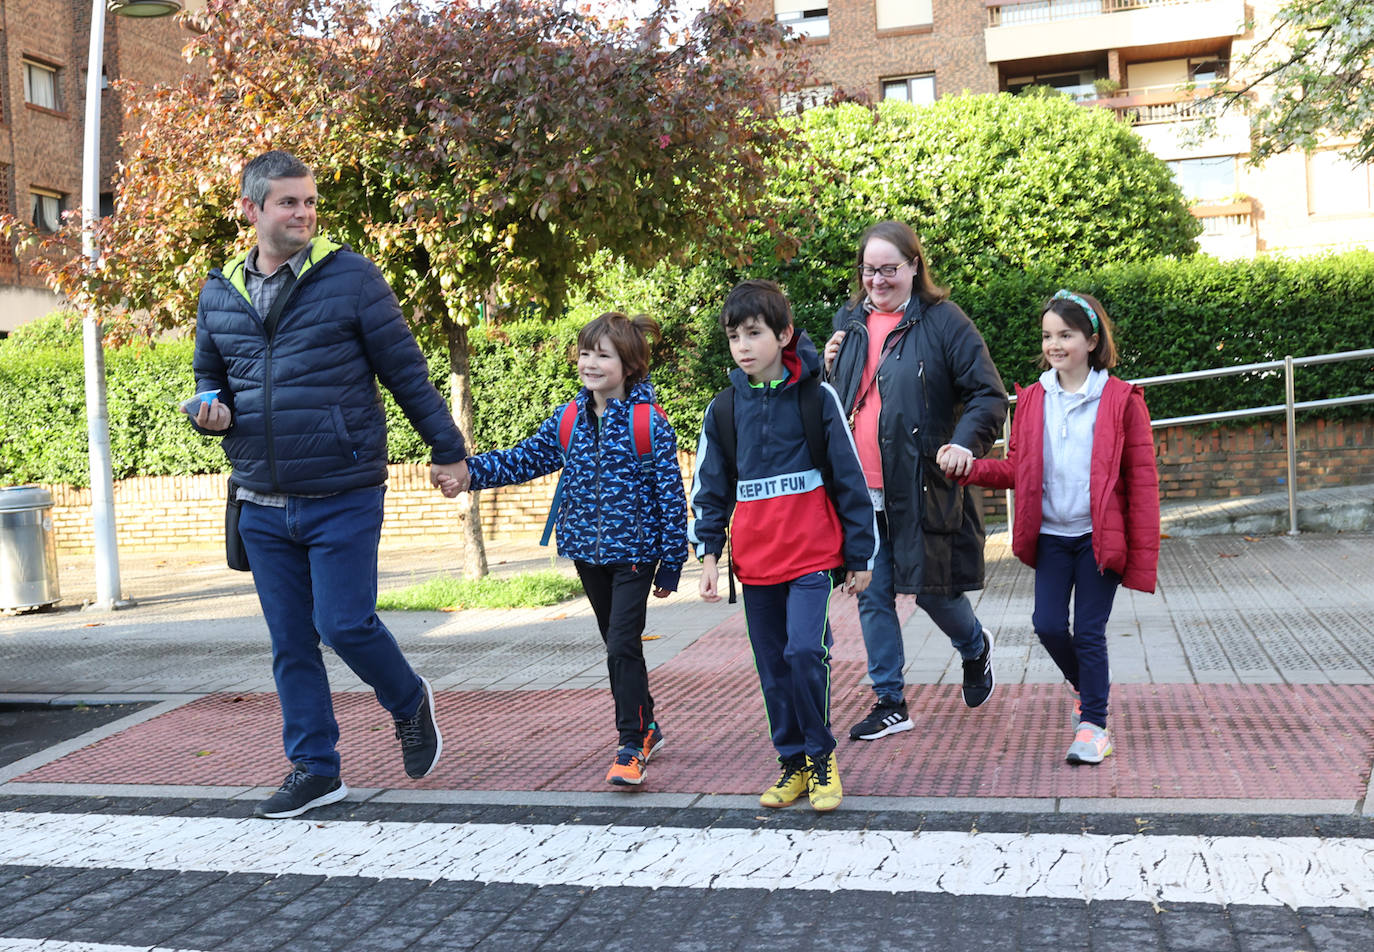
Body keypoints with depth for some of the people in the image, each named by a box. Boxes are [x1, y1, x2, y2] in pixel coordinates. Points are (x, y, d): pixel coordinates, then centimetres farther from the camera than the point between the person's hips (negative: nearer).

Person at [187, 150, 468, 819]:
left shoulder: (351, 276, -4)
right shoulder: (219, 293, 9)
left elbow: (405, 369, -1)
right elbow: (210, 378, 22)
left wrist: (446, 447, 2)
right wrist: (208, 414, -1)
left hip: (344, 497, -4)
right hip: (262, 505, 5)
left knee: (345, 624, -6)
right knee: (290, 644, 10)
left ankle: (410, 704, 24)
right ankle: (314, 770, 23)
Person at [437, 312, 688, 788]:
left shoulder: (650, 424, -11)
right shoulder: (568, 421, 4)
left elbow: (671, 496, -8)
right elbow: (522, 459, 4)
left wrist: (671, 564, -7)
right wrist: (470, 473, -13)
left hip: (634, 551, -6)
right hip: (588, 551, 6)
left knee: (623, 644, -12)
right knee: (616, 644, 16)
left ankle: (631, 748, -4)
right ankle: (646, 727, 32)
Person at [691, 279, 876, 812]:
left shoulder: (816, 397, -3)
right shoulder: (723, 411, 6)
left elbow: (850, 478, 0)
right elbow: (710, 489, 13)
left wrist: (860, 555, 1)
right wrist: (708, 553, 3)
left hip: (811, 553, -4)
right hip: (754, 561, 4)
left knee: (805, 653, -16)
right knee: (773, 668, 9)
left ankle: (822, 756, 5)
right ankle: (793, 763, 24)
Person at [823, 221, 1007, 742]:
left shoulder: (942, 321, -6)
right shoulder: (848, 321, 12)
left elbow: (989, 396, -6)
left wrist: (965, 443, -23)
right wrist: (827, 370, 1)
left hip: (922, 486, -5)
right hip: (859, 490, 5)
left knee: (932, 590, 6)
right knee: (873, 596, 8)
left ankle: (975, 647, 39)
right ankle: (890, 704, 21)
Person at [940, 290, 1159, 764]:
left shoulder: (1121, 400, -6)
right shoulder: (1031, 400, 5)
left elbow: (1142, 479, -5)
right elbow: (1016, 470, 9)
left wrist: (1143, 553, -9)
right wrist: (969, 466, -10)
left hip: (1098, 537, -3)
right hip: (1051, 535, 4)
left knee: (1089, 632, 1)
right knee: (1048, 625, 2)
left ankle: (1093, 724, 17)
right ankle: (1088, 686, 32)